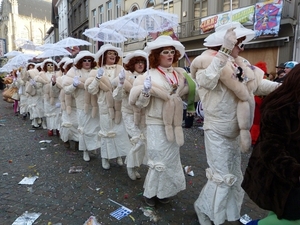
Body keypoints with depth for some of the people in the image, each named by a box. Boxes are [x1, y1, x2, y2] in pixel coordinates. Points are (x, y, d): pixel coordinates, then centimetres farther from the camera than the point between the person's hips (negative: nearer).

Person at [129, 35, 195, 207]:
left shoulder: (180, 73, 7)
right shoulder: (149, 75, -6)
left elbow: (188, 95, 19)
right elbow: (138, 102, -9)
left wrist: (190, 83, 2)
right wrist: (145, 90, -25)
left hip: (175, 123, 5)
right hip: (157, 124, -5)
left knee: (172, 158, 14)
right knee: (160, 159, 0)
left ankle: (164, 191, 35)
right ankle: (151, 192, 24)